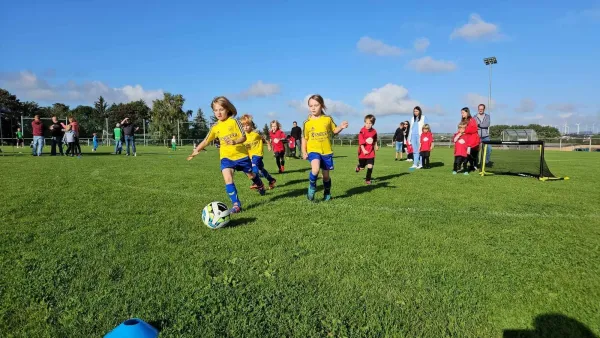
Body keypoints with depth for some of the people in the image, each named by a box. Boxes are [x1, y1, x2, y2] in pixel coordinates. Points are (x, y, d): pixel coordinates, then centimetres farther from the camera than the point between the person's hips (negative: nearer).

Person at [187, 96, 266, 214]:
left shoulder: (234, 122, -9)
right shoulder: (215, 127, 3)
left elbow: (243, 137, -12)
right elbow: (206, 141, 9)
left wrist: (235, 142, -30)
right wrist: (196, 151, 2)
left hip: (241, 154, -2)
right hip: (226, 157, 2)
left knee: (251, 174, 17)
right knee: (228, 179, -17)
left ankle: (260, 186, 50)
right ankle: (236, 204, -12)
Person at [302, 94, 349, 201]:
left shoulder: (328, 119, 0)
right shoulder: (307, 123, -1)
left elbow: (334, 131, 13)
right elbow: (304, 138, 8)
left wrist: (341, 127, -7)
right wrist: (303, 152, 1)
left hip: (327, 151, 2)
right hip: (313, 150, -1)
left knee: (326, 175, 11)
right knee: (315, 169, -29)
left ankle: (327, 194, 34)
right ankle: (312, 187, -3)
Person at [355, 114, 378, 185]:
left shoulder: (374, 131, 0)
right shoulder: (362, 131, -13)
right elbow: (361, 142, -16)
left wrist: (376, 146, 3)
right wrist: (364, 150, -23)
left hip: (371, 152, 3)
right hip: (363, 152, -3)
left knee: (370, 166, -6)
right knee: (362, 167, 9)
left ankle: (368, 180, 10)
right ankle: (358, 167, 47)